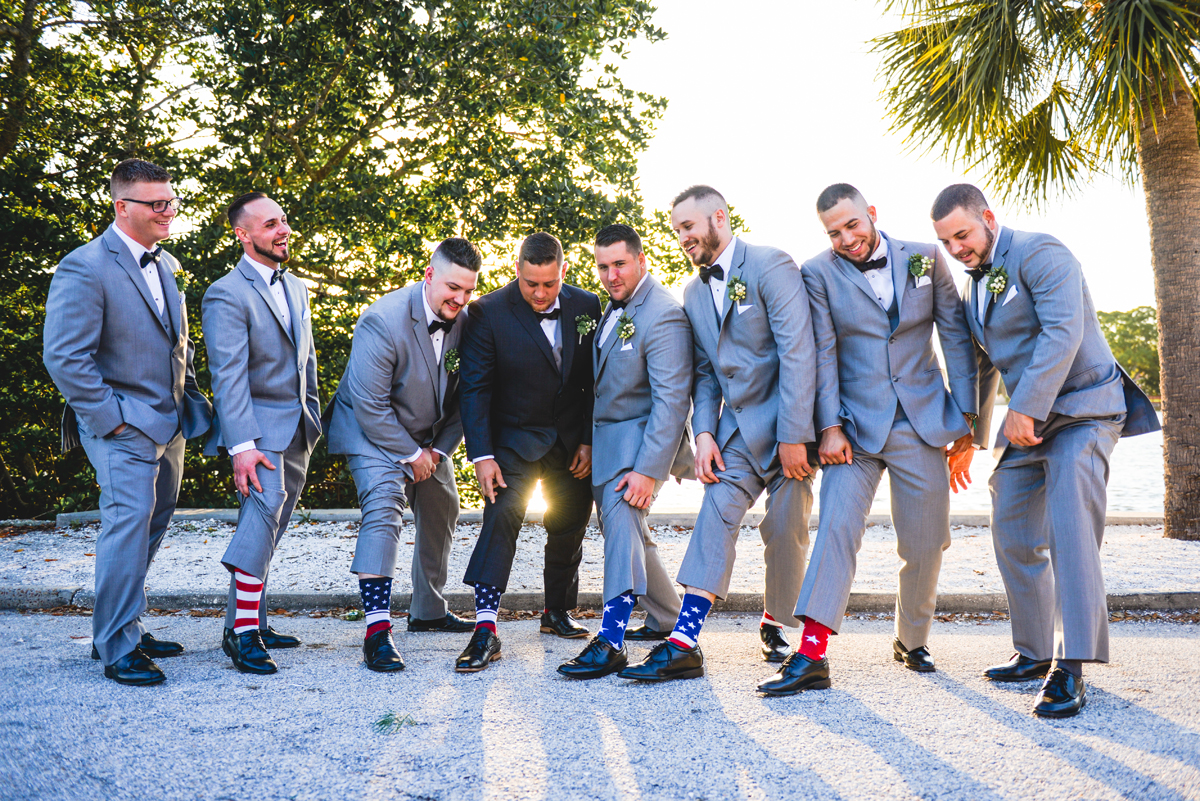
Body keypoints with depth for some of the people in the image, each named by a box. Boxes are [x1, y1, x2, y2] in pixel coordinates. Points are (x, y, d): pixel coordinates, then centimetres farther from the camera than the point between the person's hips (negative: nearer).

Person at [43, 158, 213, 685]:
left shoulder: (168, 266, 13)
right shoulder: (85, 267, -13)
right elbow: (64, 358, -17)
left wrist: (190, 400, 14)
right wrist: (110, 418, -17)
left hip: (168, 424, 8)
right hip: (123, 425, -8)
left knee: (153, 525, 13)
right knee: (129, 520, -13)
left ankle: (121, 628, 27)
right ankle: (117, 647, -2)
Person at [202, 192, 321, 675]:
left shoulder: (295, 288, 16)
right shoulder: (227, 295, -10)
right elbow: (228, 376, -18)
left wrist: (313, 419, 17)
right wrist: (242, 445, -26)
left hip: (297, 428, 8)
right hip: (259, 426, -8)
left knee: (265, 532, 10)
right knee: (265, 511, -23)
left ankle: (244, 627, 18)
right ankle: (245, 631, -19)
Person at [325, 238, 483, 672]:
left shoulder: (465, 322, -10)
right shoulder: (383, 320, -29)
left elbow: (462, 397, 1)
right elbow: (370, 405, -27)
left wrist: (438, 449, -7)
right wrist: (411, 455, -20)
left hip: (429, 437, 7)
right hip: (374, 432, -7)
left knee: (442, 514, 16)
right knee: (383, 510, -25)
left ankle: (429, 611, 34)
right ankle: (377, 630, -26)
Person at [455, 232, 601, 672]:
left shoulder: (586, 306, -5)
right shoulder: (488, 313, -14)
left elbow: (596, 380, 2)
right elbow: (474, 388, -13)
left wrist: (589, 440, -2)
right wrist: (481, 455, -19)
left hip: (572, 439, 4)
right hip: (515, 439, -3)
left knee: (570, 527, 11)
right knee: (501, 514, -21)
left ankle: (557, 611, 32)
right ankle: (485, 629, -20)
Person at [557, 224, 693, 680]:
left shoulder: (662, 317, -20)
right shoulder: (617, 306, 9)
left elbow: (671, 401, -24)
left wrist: (648, 470, -28)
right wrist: (587, 442, 13)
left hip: (641, 437, -10)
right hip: (605, 437, 10)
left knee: (621, 518, -24)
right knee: (629, 530, 18)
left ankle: (611, 641, -23)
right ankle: (666, 617, 36)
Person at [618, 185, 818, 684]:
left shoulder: (771, 266, -10)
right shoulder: (694, 293, 12)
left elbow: (797, 352, -16)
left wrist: (794, 436, -19)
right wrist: (704, 432, -2)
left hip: (788, 423, -5)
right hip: (737, 428, 5)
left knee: (785, 530, 0)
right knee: (715, 518, -9)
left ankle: (777, 625, 25)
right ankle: (683, 645, -15)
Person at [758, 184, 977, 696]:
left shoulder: (925, 259, 4)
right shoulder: (818, 274, -1)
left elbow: (956, 336, 7)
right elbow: (823, 355, -4)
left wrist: (966, 413, 3)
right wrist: (830, 427, -11)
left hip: (922, 422, 2)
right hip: (856, 425, -2)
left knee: (925, 544, 7)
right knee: (836, 529, -14)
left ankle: (913, 641, 29)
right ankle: (810, 655, -15)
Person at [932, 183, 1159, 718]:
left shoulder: (1039, 253, -12)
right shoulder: (973, 287, 14)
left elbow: (1063, 334, -24)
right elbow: (982, 365, 25)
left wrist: (1025, 407, -26)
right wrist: (971, 435, 26)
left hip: (1083, 408, -8)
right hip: (1027, 421, 8)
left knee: (1069, 530, -20)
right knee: (1012, 538, 7)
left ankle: (1070, 668, -18)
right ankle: (1035, 652, 20)